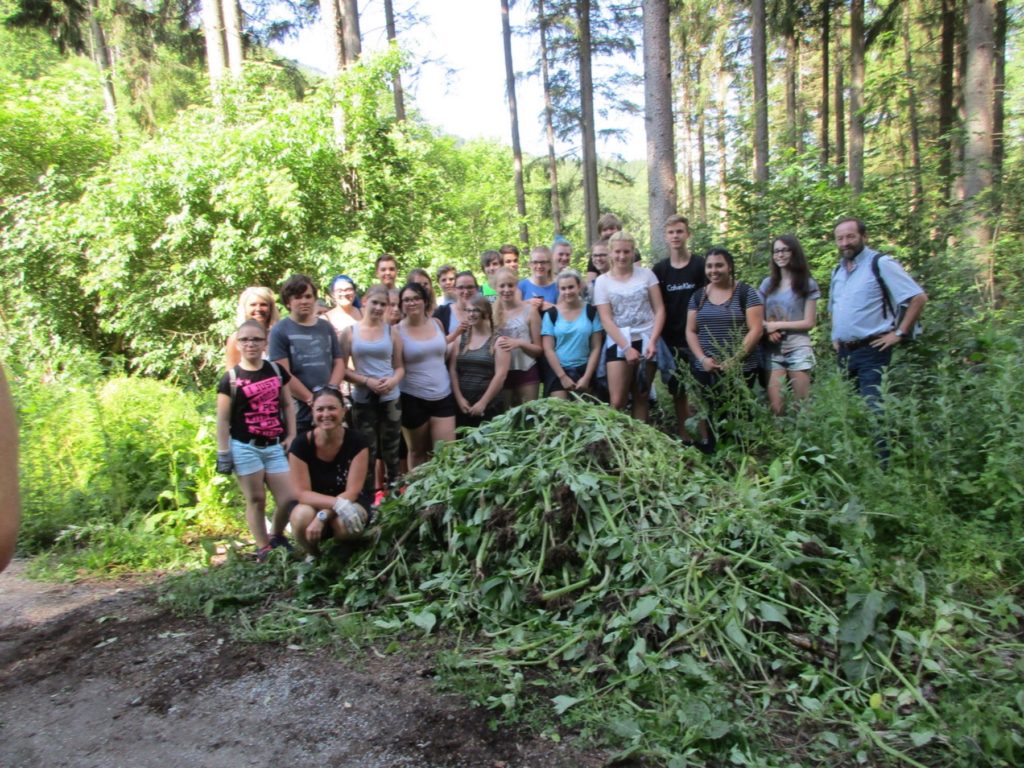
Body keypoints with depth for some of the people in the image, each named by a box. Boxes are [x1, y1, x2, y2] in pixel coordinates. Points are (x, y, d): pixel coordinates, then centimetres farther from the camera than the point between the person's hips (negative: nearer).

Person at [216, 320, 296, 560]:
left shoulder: (276, 370, 6)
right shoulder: (231, 378, -5)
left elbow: (287, 405, 13)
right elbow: (223, 419, -4)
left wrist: (291, 435, 4)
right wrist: (223, 453, -7)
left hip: (274, 447, 3)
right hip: (245, 447, -3)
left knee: (289, 498, 1)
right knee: (256, 499, 5)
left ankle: (277, 536, 27)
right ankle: (263, 549, 19)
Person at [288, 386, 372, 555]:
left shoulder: (356, 443, -16)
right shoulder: (301, 444, -16)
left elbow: (352, 492, -18)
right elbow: (303, 493, -18)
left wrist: (322, 516, -33)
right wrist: (337, 503, -36)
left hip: (350, 503, 0)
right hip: (313, 504, 1)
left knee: (347, 523, -35)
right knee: (302, 517, -34)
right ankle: (313, 555, 0)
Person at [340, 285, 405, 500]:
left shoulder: (392, 332, 4)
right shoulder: (349, 332, 0)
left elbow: (400, 366, 7)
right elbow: (342, 368, -2)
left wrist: (393, 381, -13)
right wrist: (367, 381, -14)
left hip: (390, 399, 1)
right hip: (362, 400, -1)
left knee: (392, 450, 9)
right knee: (367, 451, 5)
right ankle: (370, 496, 15)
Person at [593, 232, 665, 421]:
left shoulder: (646, 274, 5)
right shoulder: (602, 281, 3)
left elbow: (659, 309, 2)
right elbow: (606, 320, -3)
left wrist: (652, 341, -10)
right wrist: (626, 347, -12)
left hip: (646, 341, 1)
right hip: (618, 343, -1)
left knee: (641, 398, 7)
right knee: (617, 401, -9)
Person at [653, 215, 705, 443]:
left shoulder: (700, 265, -2)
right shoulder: (659, 269, 5)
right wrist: (658, 336, -1)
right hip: (671, 339, 3)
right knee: (678, 390, 9)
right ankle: (684, 436, 19)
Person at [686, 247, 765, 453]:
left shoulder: (746, 293, -1)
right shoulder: (698, 296, 11)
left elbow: (756, 329, -7)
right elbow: (690, 331, 9)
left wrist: (735, 359, -15)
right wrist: (702, 358, -7)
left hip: (740, 369, -3)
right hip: (704, 370, 4)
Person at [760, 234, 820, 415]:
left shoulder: (808, 284, 3)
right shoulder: (767, 284, 12)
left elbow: (808, 322, -1)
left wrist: (778, 325, -7)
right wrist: (768, 329, -9)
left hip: (798, 348, -2)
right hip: (772, 350, 2)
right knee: (775, 407, -6)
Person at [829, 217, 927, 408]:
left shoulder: (881, 264, -8)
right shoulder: (837, 271, 14)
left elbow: (919, 297, -13)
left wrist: (899, 333, -14)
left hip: (871, 351, -7)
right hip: (843, 352, 7)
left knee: (872, 406, -10)